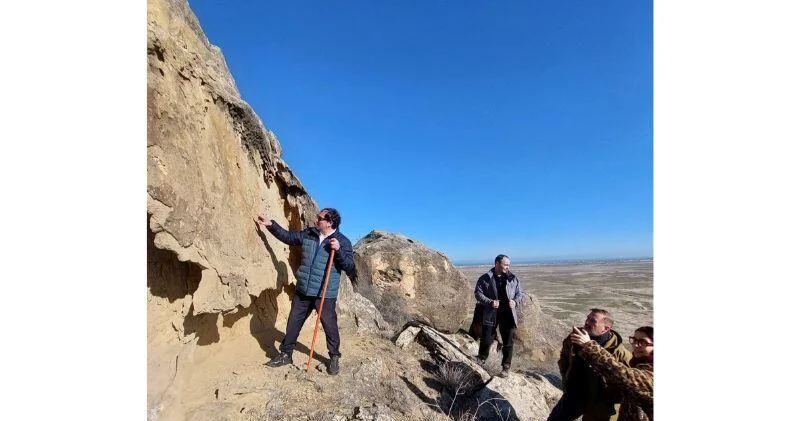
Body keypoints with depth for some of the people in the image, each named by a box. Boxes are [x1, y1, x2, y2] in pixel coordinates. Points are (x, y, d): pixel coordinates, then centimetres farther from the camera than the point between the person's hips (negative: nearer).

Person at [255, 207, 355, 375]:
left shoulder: (342, 241, -9)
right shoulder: (308, 234, 4)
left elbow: (350, 268, -12)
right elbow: (288, 236, 17)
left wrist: (338, 250, -26)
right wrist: (271, 224, 13)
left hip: (325, 294, -5)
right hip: (302, 291, 5)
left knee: (330, 326, 4)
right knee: (293, 323, 15)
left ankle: (334, 358, 25)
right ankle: (286, 354, 34)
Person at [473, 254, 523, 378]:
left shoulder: (513, 279, 4)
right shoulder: (485, 278, -4)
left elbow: (519, 293, 11)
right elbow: (478, 293, -6)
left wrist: (515, 301, -10)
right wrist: (490, 302, -20)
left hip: (507, 314, 2)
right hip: (490, 314, -2)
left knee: (508, 342, 7)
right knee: (486, 340, 6)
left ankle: (506, 368, 24)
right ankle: (480, 361, 32)